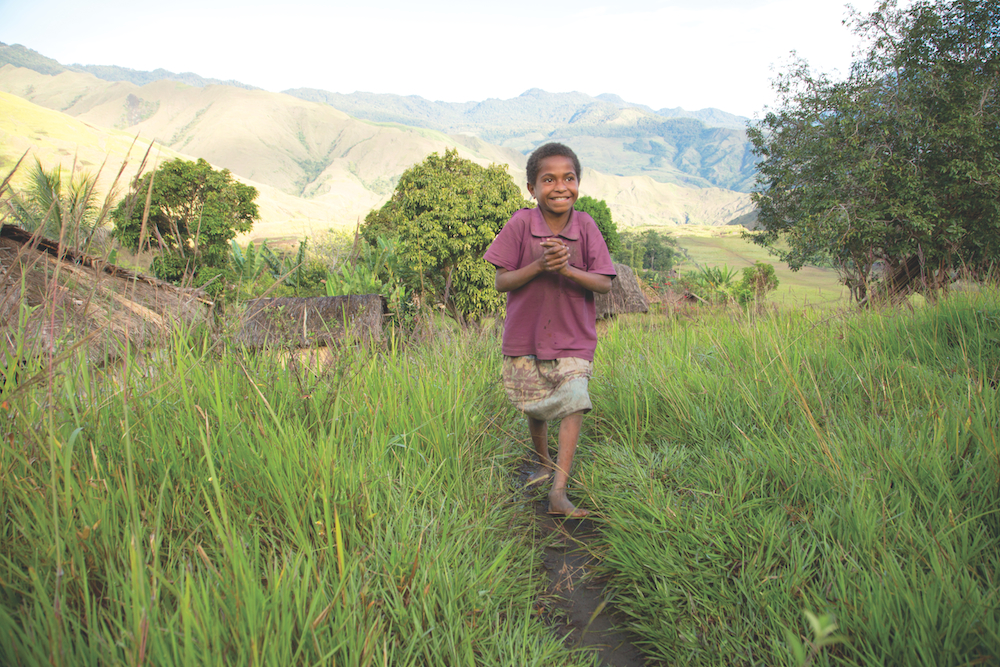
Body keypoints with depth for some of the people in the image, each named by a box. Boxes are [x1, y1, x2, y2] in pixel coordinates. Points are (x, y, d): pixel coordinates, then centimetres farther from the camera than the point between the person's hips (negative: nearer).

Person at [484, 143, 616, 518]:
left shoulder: (585, 227, -6)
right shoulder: (520, 224, -8)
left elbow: (604, 285, -8)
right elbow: (501, 282, -9)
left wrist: (568, 269, -25)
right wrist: (539, 265, -24)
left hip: (573, 339, 0)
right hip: (525, 336, 1)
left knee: (574, 403, -16)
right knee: (535, 409, 16)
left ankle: (559, 492, -11)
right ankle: (544, 464, 43)